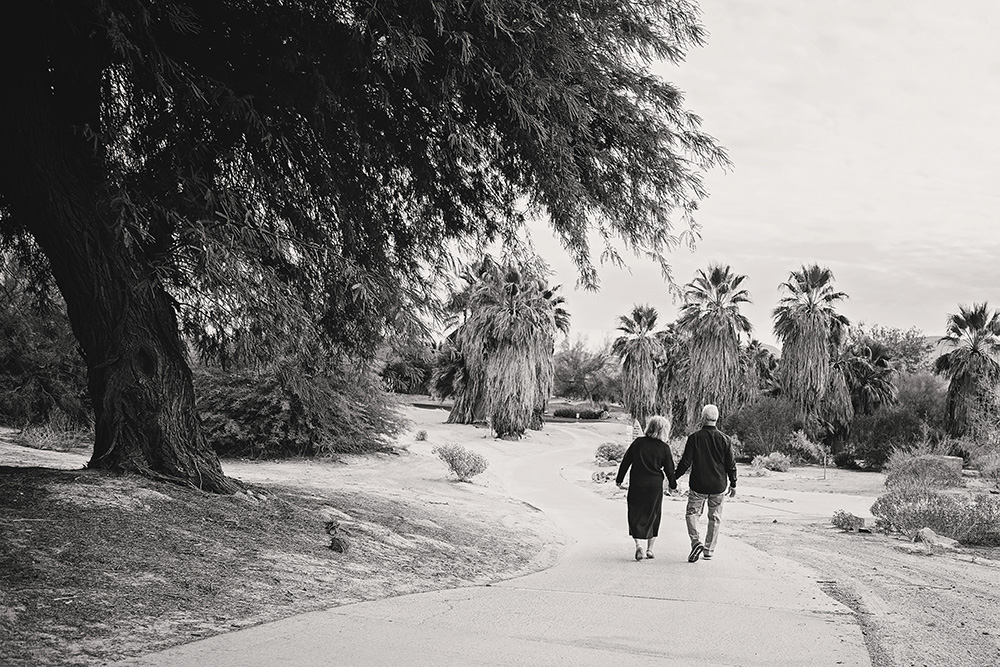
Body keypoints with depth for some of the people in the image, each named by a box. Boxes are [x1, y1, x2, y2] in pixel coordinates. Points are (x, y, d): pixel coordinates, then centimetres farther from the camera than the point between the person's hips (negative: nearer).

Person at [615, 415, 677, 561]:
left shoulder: (638, 442, -1)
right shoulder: (664, 448, -5)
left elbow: (625, 461, 3)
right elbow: (669, 469, 1)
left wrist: (619, 479, 13)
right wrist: (673, 485, 18)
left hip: (636, 485, 0)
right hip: (655, 486, 0)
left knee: (635, 516, 5)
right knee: (652, 517, 14)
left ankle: (639, 544, -15)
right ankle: (649, 548, 18)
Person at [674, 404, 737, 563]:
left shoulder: (694, 438, -8)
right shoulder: (724, 439, -2)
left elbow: (685, 462, -8)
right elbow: (731, 464, 2)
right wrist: (733, 484, 12)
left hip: (698, 485, -2)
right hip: (718, 486, 2)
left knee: (692, 513, 9)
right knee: (714, 518, 12)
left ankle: (696, 542, -13)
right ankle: (709, 550, 15)